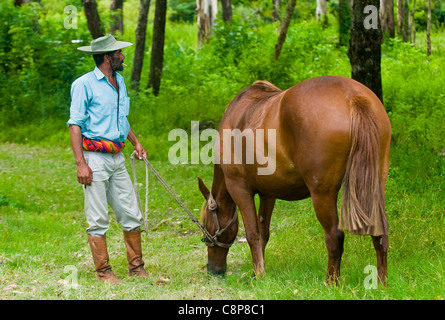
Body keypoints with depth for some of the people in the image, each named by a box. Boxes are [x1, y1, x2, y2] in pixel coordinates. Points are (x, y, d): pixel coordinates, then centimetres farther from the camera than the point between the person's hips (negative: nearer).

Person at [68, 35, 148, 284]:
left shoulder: (119, 81, 14)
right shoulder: (84, 84, -9)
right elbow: (75, 124, -12)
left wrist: (136, 142, 16)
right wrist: (81, 163, -18)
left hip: (117, 158, 7)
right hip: (95, 158, -7)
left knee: (132, 216, 9)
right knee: (98, 219, -1)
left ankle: (137, 267, 19)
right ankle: (103, 272, 8)